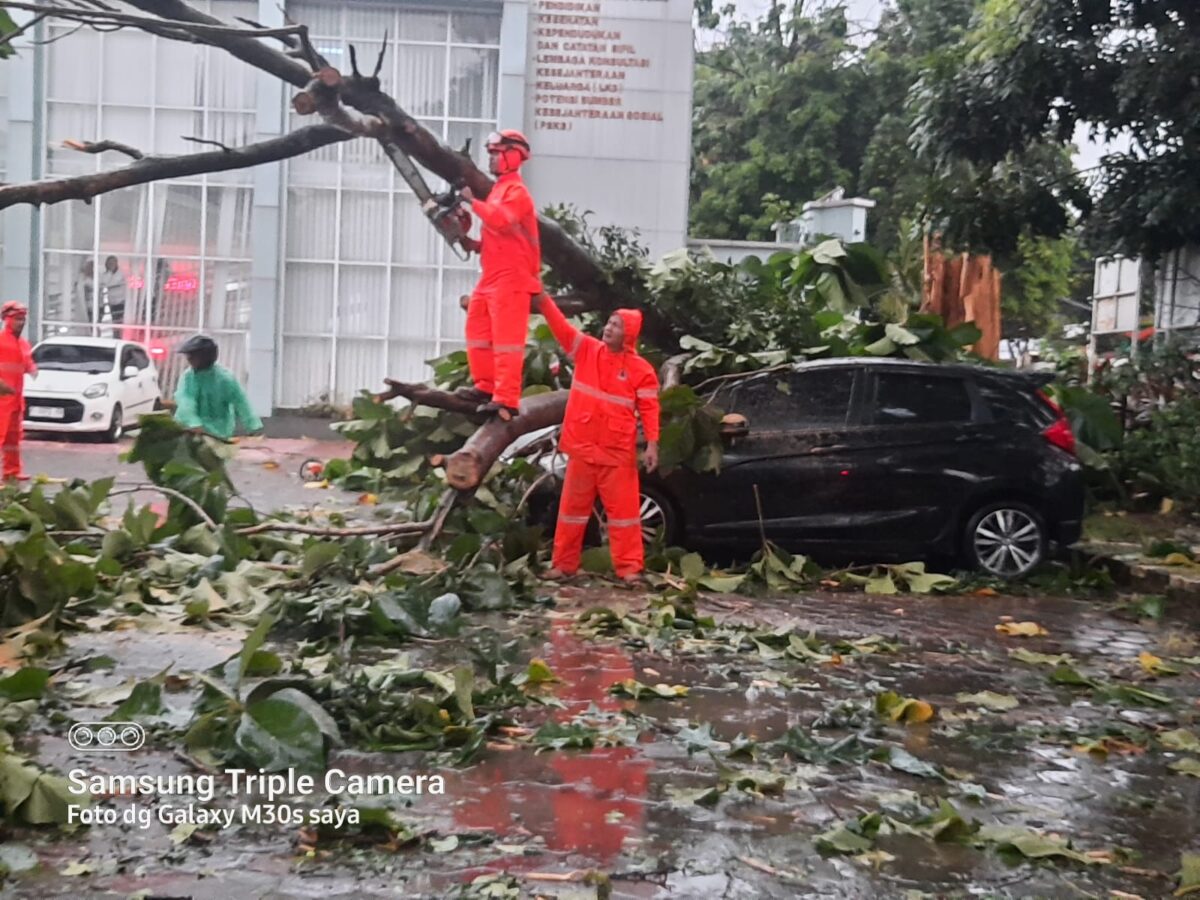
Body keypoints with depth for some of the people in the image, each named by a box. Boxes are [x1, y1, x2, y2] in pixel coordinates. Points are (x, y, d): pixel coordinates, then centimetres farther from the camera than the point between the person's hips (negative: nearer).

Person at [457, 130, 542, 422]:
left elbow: (501, 221, -27)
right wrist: (476, 245, 10)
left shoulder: (517, 191, -9)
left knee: (506, 338, -13)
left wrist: (472, 200, -18)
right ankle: (487, 386, 22)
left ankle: (506, 400, -14)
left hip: (510, 278, -10)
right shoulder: (500, 189, 21)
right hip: (493, 277, 11)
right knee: (477, 328, 14)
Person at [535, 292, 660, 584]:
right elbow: (560, 325, -4)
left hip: (618, 452, -3)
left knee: (623, 507, 2)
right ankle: (564, 564, 18)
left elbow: (649, 408, -5)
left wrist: (652, 444, -14)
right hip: (582, 447, 3)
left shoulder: (641, 369, -4)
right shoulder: (586, 350, 3)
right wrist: (541, 297, -16)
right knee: (573, 506, 10)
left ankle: (629, 567, 7)